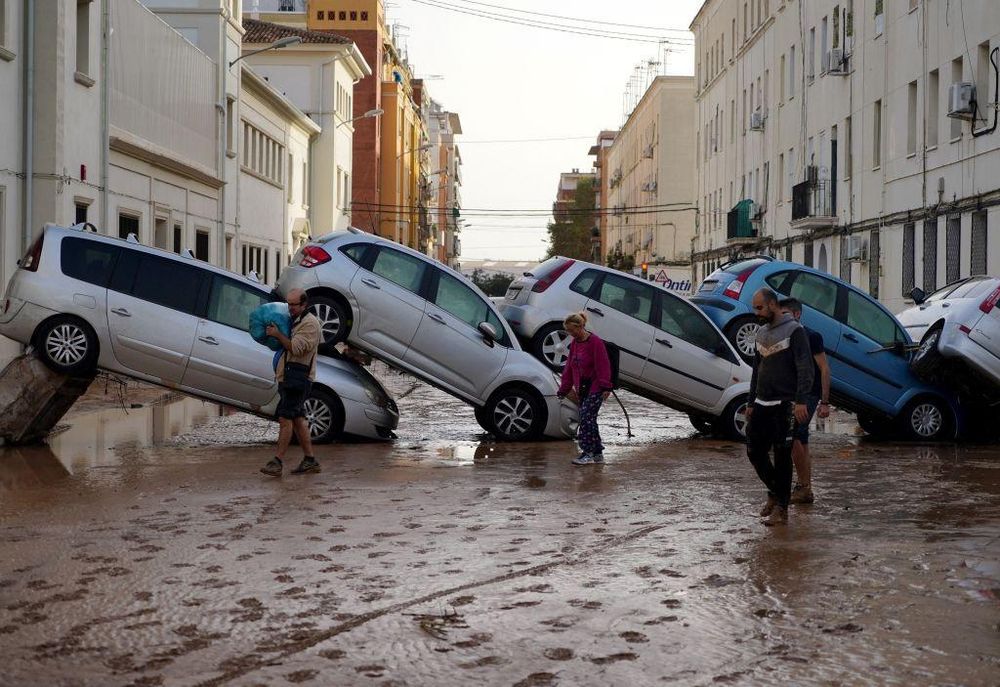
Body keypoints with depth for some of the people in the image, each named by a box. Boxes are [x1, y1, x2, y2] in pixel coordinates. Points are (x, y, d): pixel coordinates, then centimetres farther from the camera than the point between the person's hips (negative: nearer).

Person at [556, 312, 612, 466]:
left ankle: (588, 453, -11)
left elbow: (603, 366, -15)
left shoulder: (595, 342, -13)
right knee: (589, 419, 9)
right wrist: (564, 390, 17)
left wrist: (605, 387, -20)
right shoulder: (574, 343, 12)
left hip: (595, 389, -8)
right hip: (581, 389, 8)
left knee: (586, 418, -14)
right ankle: (598, 453, 17)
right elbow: (569, 368, 17)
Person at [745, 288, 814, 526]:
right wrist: (751, 403, 20)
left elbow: (805, 369, -14)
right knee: (755, 451, 6)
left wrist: (801, 401, -23)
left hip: (784, 405, -7)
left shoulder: (794, 330, -7)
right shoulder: (761, 332, 16)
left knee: (782, 456, -4)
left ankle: (781, 508, 1)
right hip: (762, 404, 7)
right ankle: (775, 492, 27)